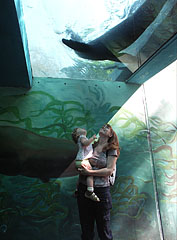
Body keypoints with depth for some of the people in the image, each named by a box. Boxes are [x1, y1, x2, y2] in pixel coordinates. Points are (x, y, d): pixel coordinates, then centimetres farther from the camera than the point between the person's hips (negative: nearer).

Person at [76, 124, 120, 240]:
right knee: (86, 224, 16)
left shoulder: (111, 149, -2)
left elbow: (109, 170, -10)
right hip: (83, 188, 3)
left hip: (101, 190, -3)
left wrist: (89, 172, -18)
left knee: (103, 224, 10)